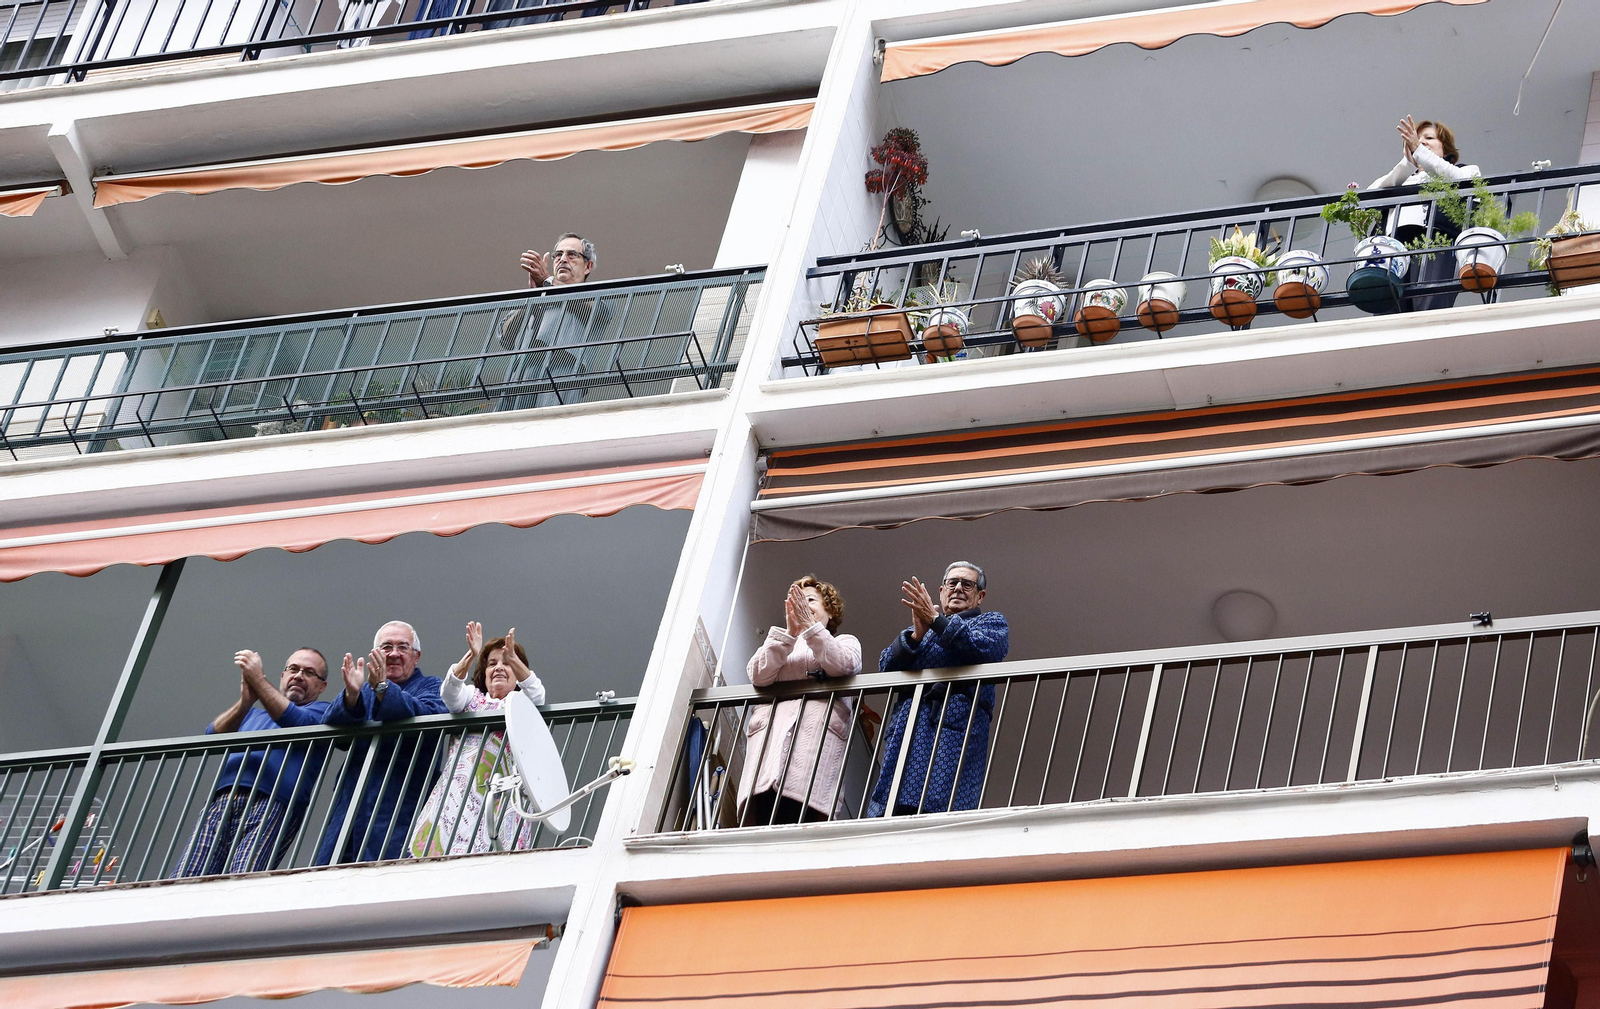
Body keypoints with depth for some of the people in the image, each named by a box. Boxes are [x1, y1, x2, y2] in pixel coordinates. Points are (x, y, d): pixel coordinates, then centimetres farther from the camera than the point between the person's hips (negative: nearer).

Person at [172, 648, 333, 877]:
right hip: (221, 803, 4)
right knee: (183, 883, -17)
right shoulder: (253, 715, 35)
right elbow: (213, 735, 15)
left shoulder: (320, 712, 22)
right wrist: (245, 701, -2)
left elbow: (298, 723, -2)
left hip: (273, 805, -4)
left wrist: (258, 680, -1)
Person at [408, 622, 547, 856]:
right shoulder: (472, 696, 25)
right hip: (460, 782, 2)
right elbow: (450, 694, 2)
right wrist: (471, 656, -15)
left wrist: (512, 658, -20)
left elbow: (536, 695, -4)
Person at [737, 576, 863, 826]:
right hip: (769, 735, 2)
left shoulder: (845, 642, 28)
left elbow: (843, 666, 2)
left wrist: (810, 627, 0)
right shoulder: (778, 644, 34)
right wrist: (790, 632, 2)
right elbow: (759, 675, 11)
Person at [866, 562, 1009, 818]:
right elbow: (887, 665, 14)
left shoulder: (992, 623, 22)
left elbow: (984, 649, -3)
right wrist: (915, 636, -4)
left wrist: (937, 620, -10)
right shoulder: (917, 629, 32)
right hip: (907, 726, 4)